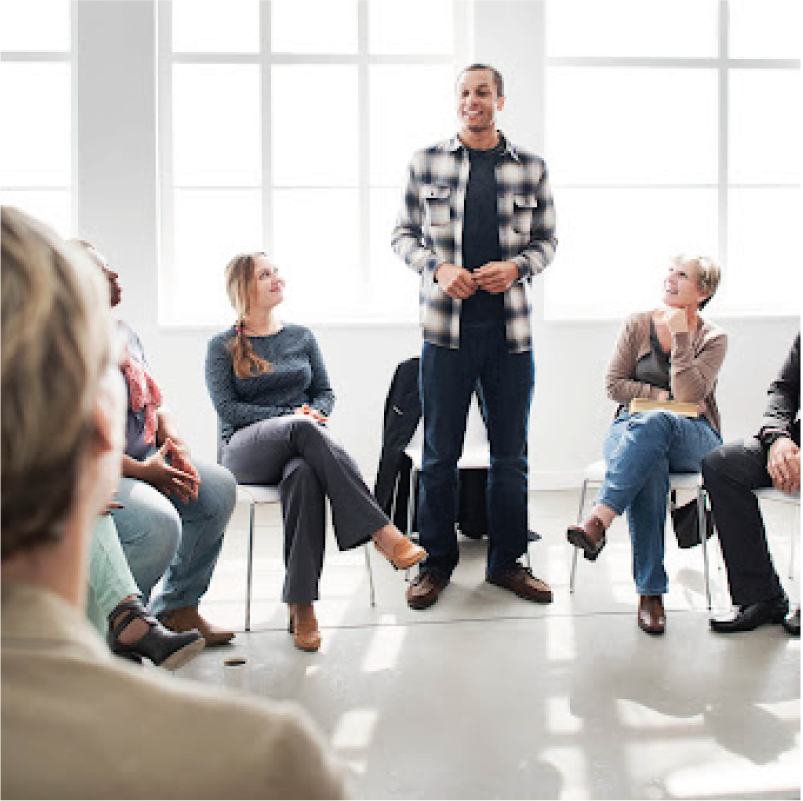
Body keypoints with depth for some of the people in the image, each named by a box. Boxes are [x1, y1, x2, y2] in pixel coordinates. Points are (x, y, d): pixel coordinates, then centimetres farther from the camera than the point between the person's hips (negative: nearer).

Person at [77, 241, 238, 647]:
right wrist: (140, 471, -21)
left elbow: (155, 404, 19)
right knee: (158, 523, -31)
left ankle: (177, 607, 7)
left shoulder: (124, 334, 13)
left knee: (218, 487, -7)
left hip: (143, 459, 9)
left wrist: (176, 445, -3)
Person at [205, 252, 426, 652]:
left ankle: (300, 605, -43)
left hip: (299, 447, 2)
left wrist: (314, 411, -6)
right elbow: (227, 408, -1)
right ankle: (381, 532, -44)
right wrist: (292, 417, -12)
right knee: (303, 429, -38)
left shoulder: (301, 337, 20)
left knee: (304, 474, -39)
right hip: (245, 449, -2)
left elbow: (326, 392, 19)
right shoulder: (223, 346, 10)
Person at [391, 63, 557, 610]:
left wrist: (516, 267, -9)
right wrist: (438, 268, -10)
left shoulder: (531, 168, 7)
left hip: (511, 329, 1)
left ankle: (508, 561, 22)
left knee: (511, 453, 9)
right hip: (447, 328, -1)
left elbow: (547, 240, 12)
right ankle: (436, 563, 18)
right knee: (440, 452, 5)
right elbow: (404, 234, 8)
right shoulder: (427, 163, 5)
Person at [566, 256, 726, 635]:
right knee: (650, 465, -38)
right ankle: (651, 592, -40)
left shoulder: (713, 338, 6)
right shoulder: (638, 324, 10)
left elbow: (687, 393, -10)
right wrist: (664, 396, -5)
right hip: (631, 429, 1)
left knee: (654, 424, -39)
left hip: (693, 439, -1)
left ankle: (598, 521, -49)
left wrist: (680, 335, -10)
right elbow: (613, 383, 5)